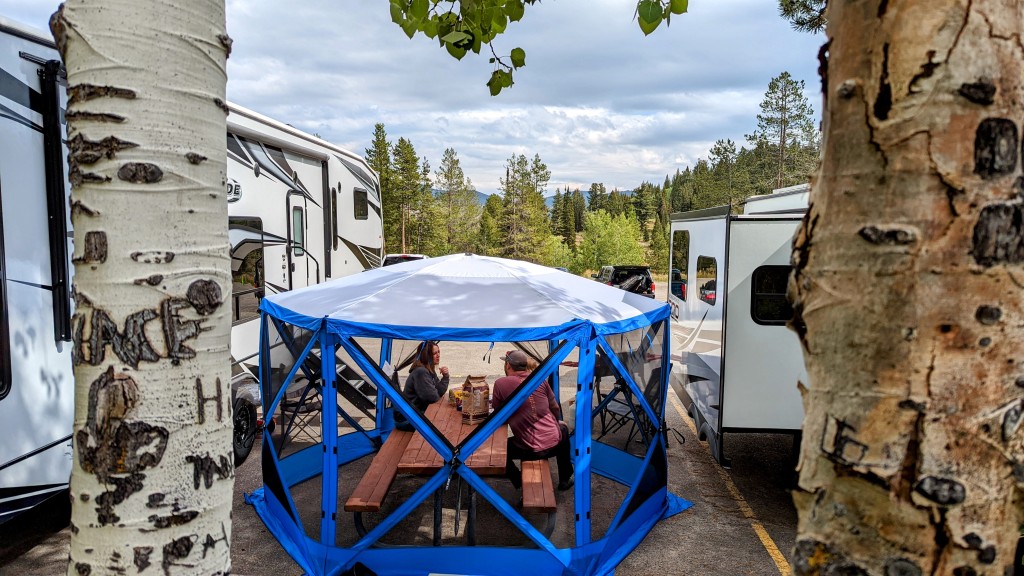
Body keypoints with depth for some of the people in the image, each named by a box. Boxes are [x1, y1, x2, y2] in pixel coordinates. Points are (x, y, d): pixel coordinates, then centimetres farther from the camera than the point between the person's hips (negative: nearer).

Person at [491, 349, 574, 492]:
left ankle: (521, 483, 16)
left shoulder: (500, 384, -10)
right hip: (554, 444, 3)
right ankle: (565, 480, 42)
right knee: (563, 429, 36)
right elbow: (555, 408, 10)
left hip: (529, 450, -3)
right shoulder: (540, 379, 0)